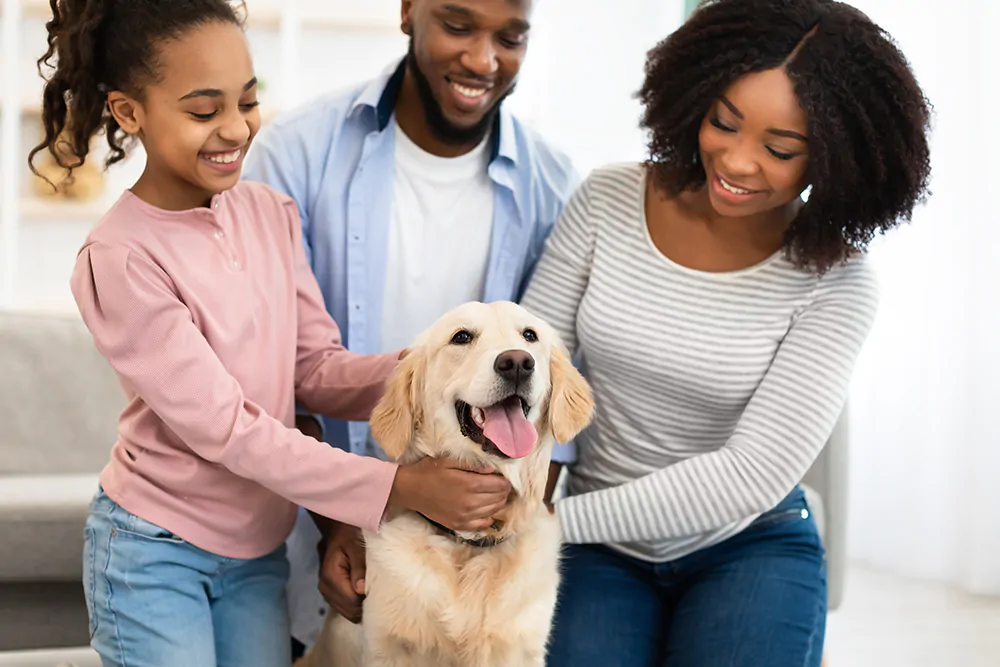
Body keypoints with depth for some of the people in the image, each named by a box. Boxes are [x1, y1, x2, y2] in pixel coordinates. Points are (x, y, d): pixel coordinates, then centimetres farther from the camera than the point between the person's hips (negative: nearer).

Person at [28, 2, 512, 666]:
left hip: (259, 548, 5)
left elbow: (316, 368, 0)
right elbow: (223, 426, -21)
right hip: (155, 553, -5)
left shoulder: (272, 212, -2)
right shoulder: (119, 261, -20)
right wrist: (397, 486, -25)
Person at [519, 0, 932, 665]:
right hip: (601, 553, 1)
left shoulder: (835, 281, -14)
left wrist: (552, 518, -24)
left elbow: (754, 474, -20)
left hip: (750, 552, -1)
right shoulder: (608, 201, -6)